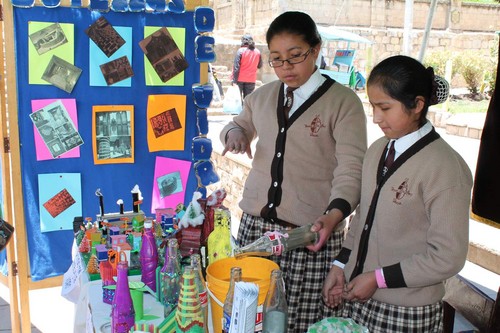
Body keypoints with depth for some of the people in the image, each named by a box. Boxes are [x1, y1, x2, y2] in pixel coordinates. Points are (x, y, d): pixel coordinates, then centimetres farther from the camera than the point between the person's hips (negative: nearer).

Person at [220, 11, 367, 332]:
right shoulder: (262, 96, 11)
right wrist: (234, 132, 5)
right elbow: (240, 124, 30)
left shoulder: (343, 101, -6)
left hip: (312, 233, -4)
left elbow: (351, 170, -12)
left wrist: (333, 216, -30)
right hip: (255, 224, 5)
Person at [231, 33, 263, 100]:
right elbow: (259, 65, 13)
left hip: (240, 79, -3)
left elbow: (236, 67, -14)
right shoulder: (257, 52, 2)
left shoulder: (240, 51, -9)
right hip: (251, 80, 3)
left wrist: (234, 80, -15)